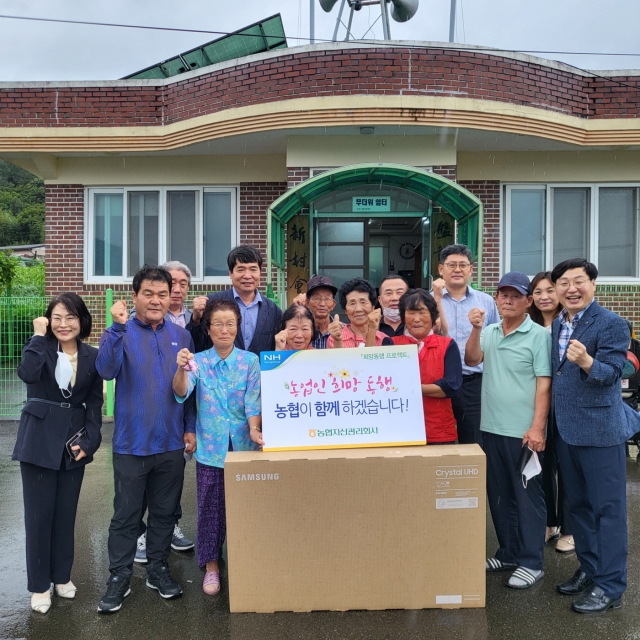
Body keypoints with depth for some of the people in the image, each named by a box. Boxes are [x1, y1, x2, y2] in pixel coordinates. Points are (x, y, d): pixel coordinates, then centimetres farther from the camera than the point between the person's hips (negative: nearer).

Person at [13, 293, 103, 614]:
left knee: (66, 512, 13)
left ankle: (62, 575, 30)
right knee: (39, 513, 4)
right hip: (39, 440, -2)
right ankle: (39, 585, 20)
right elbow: (27, 374, -27)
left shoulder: (92, 356, 2)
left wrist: (89, 440, -6)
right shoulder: (41, 347, -4)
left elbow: (95, 403, 3)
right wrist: (39, 335, -20)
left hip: (74, 441, 2)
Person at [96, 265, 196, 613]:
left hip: (172, 442, 3)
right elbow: (106, 370, -23)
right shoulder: (121, 332, -5)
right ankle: (119, 577, 22)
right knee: (126, 513, 8)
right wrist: (118, 326, -34)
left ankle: (158, 568, 31)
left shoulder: (181, 335, 4)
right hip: (132, 442, -3)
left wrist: (190, 428, 4)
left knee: (165, 510, 15)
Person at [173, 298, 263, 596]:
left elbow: (253, 400, -6)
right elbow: (181, 392, -16)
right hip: (210, 448, 0)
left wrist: (254, 430, -23)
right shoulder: (198, 361, -1)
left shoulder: (250, 361, 0)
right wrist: (181, 369, -36)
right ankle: (211, 565, 26)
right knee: (210, 509, 8)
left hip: (243, 446, 0)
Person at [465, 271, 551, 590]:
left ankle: (531, 562, 15)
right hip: (491, 427, 6)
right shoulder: (489, 333, 8)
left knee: (527, 495, 4)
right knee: (499, 494, 14)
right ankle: (509, 552, 28)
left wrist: (537, 427, -16)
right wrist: (476, 329, -17)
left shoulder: (539, 335, -7)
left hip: (522, 430, -5)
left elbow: (544, 384, -10)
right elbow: (471, 360, -5)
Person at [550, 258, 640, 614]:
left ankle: (610, 586, 13)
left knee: (608, 508, 2)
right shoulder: (556, 325, 10)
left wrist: (587, 362, -39)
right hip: (566, 429, 7)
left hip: (600, 430, -7)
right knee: (579, 504, 17)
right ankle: (589, 569, 32)